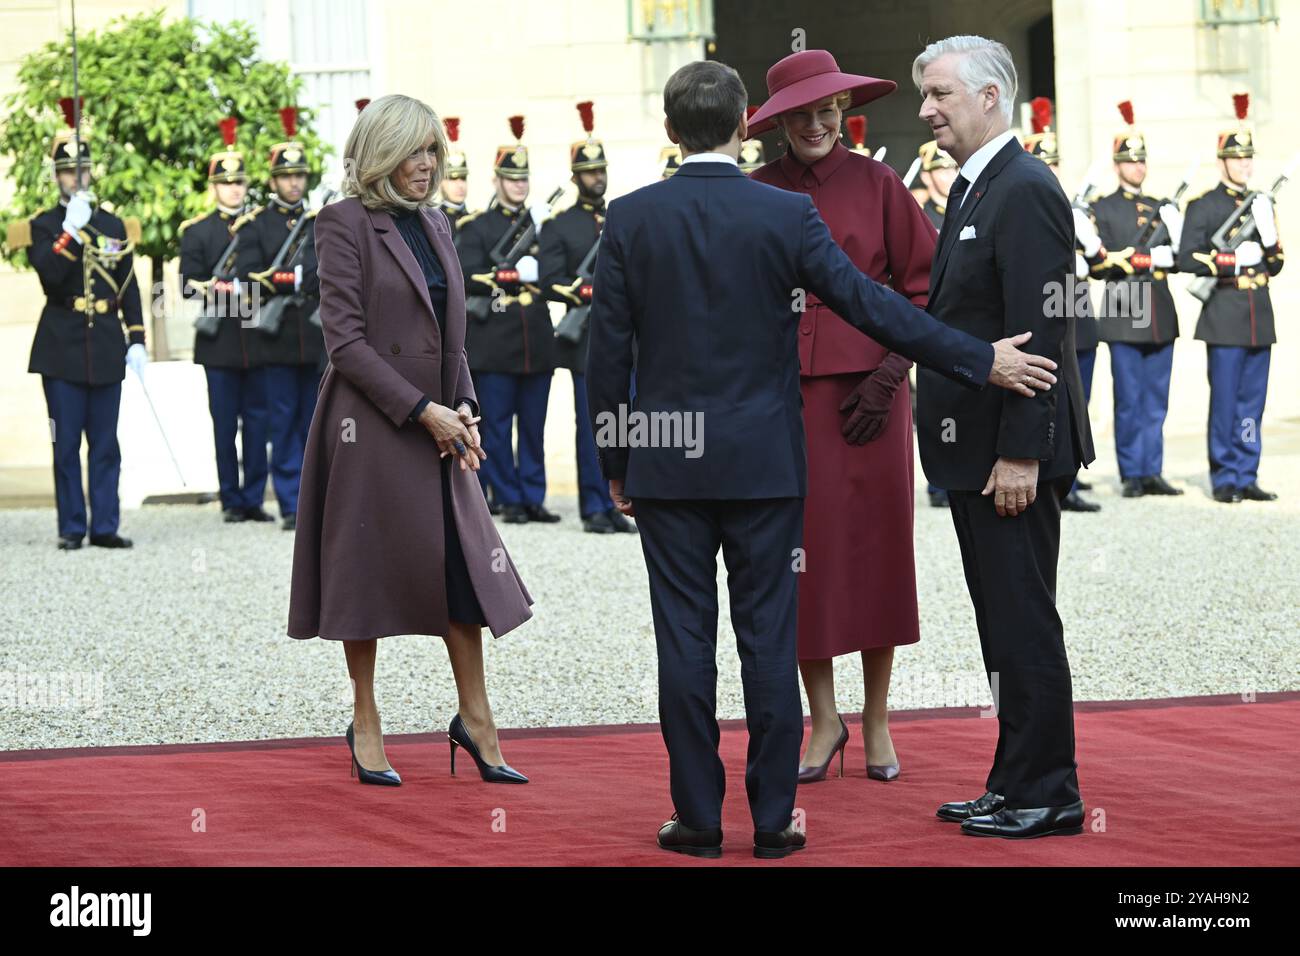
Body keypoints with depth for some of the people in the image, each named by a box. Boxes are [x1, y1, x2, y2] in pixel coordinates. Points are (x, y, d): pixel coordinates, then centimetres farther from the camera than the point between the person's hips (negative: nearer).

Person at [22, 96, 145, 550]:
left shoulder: (115, 226, 11)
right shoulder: (43, 227, 2)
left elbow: (129, 288, 12)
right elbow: (50, 273, -16)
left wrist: (136, 342, 5)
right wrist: (72, 231, -22)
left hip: (107, 346, 3)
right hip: (63, 346, -3)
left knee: (105, 443, 4)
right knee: (67, 443, -1)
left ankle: (105, 526, 7)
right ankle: (71, 528, 3)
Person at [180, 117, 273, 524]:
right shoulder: (196, 231, 6)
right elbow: (190, 287, 0)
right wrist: (224, 290, -18)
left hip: (258, 338, 1)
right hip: (219, 341, -1)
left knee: (257, 421, 1)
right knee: (225, 425, 2)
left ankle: (254, 499, 5)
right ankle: (232, 501, 7)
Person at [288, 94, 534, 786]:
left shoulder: (434, 224, 13)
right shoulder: (346, 223, -8)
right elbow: (346, 340, -14)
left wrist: (464, 407, 0)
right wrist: (423, 410, -17)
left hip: (438, 426, 6)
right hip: (372, 423, -6)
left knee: (465, 563, 2)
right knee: (368, 568, 2)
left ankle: (475, 720, 10)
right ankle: (365, 723, 13)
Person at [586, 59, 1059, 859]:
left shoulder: (631, 218, -2)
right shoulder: (787, 215, -6)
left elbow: (609, 350, 0)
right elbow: (870, 305, -8)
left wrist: (616, 461, 10)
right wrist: (982, 360, -2)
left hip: (667, 463, 1)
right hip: (764, 461, -1)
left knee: (685, 638, 4)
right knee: (769, 636, 4)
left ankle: (698, 818, 6)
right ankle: (773, 821, 6)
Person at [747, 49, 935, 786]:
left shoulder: (877, 185, 1)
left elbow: (924, 283, 3)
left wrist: (890, 373, -5)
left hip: (867, 390, -1)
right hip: (785, 392, 1)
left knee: (875, 546, 2)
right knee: (801, 554, 1)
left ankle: (878, 721, 13)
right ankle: (825, 719, 13)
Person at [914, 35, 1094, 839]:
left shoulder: (1024, 192, -16)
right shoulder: (973, 191, 16)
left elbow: (1041, 334, -21)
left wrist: (1020, 455, -23)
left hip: (1013, 454, -10)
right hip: (975, 449, 10)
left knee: (1025, 624, -5)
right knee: (1003, 624, 13)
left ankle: (1047, 797, 1)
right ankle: (1016, 785, 20)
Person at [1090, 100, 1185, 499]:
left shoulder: (1161, 207, 16)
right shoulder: (1102, 209, 1)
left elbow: (1177, 260, 15)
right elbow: (1098, 264, -8)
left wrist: (1176, 236, -6)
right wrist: (1146, 259, -16)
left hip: (1159, 313, 5)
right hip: (1123, 313, -5)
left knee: (1156, 399, 5)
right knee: (1129, 401, -3)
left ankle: (1152, 473, 9)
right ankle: (1132, 476, 1)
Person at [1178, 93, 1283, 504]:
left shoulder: (1262, 204, 16)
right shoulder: (1203, 206, -1)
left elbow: (1275, 264, 17)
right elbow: (1187, 258, -8)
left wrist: (1270, 240, -4)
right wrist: (1230, 261, -18)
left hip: (1259, 316, 5)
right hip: (1224, 316, -5)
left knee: (1252, 403, 6)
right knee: (1225, 402, -4)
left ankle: (1247, 477, 10)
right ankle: (1224, 480, 1)